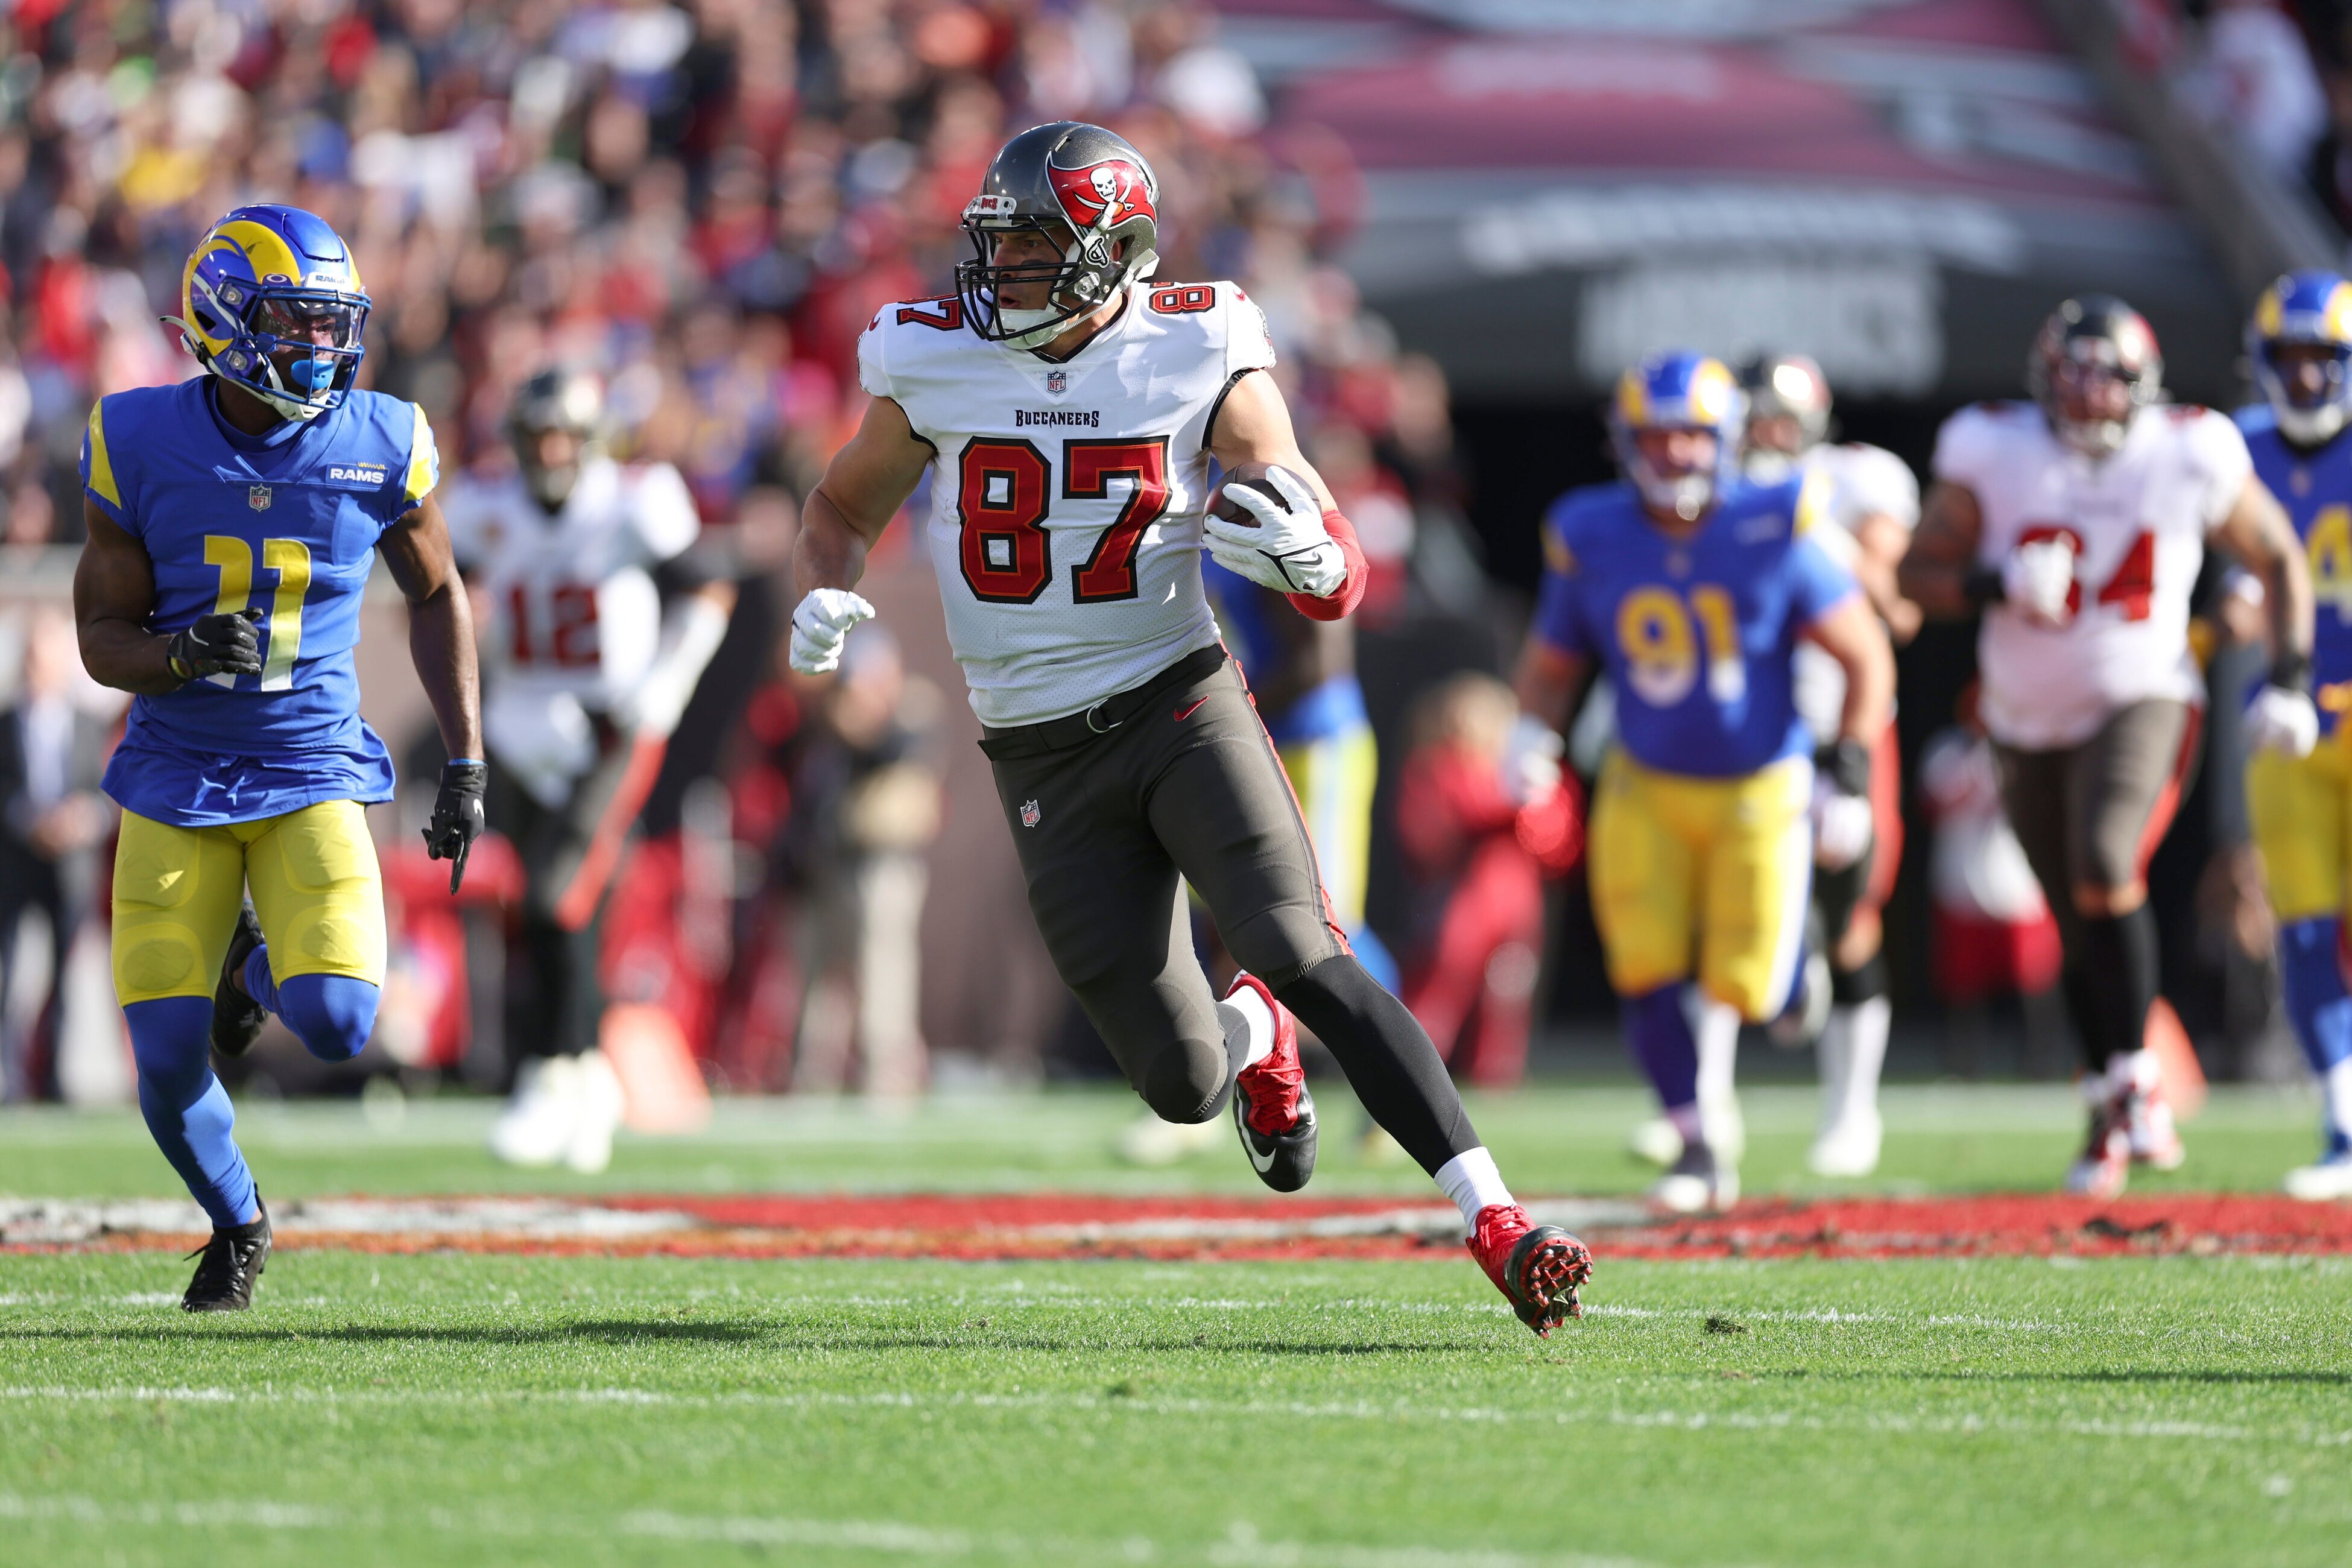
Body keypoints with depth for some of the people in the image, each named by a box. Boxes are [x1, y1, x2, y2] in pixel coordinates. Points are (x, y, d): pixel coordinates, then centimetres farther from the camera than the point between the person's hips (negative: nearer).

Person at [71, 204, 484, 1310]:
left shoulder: (380, 446, -6)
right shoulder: (141, 446, -9)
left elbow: (435, 596, 11)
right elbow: (101, 636, -2)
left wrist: (467, 762, 7)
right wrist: (182, 656, -25)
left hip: (312, 775, 0)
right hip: (175, 782, 0)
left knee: (336, 1027, -19)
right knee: (167, 1064, -6)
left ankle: (258, 964, 19)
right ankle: (235, 1223, 25)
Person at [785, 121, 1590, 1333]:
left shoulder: (1197, 359, -8)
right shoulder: (935, 365, -4)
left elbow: (1341, 588, -5)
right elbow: (843, 507, 15)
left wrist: (1307, 556, -29)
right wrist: (821, 598, -7)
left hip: (1181, 704, -2)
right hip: (1046, 763, 2)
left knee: (1301, 956, -25)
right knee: (1184, 1086, -2)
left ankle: (1498, 1227, -24)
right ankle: (1252, 1038, 38)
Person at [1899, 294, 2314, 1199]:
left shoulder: (2188, 461, -8)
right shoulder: (1995, 457, -9)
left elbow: (2278, 561, 6)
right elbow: (1917, 579, -5)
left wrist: (2290, 678, -2)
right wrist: (1996, 586, -24)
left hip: (2141, 702, -2)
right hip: (2032, 722, 2)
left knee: (2106, 865, -28)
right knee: (2082, 933, 10)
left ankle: (2134, 1079, -15)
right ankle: (2117, 1123, 27)